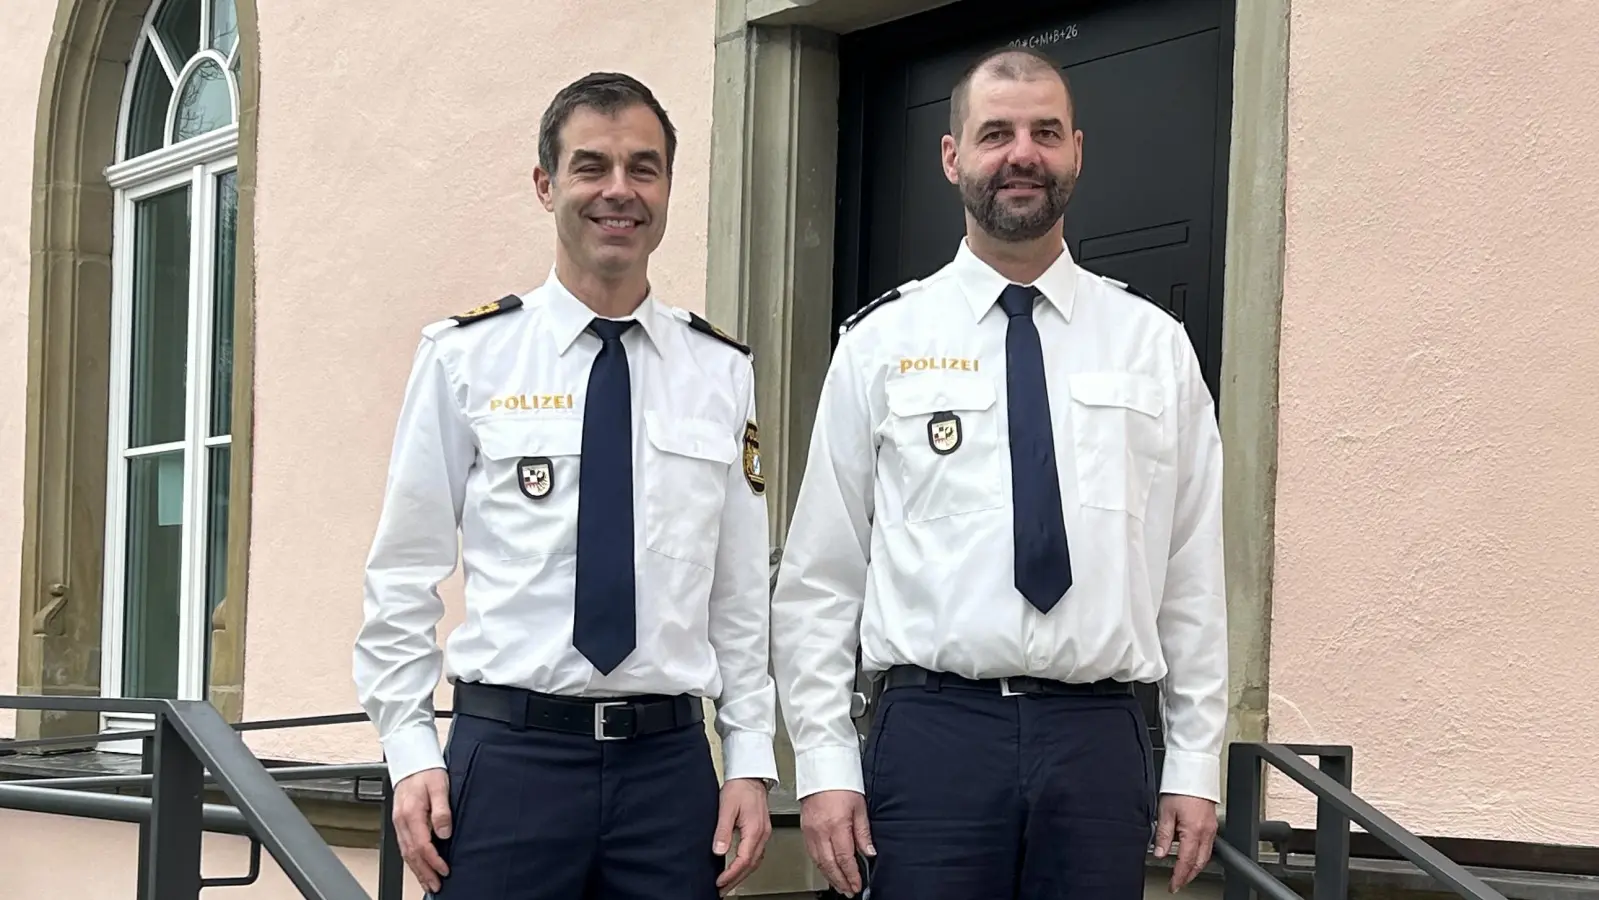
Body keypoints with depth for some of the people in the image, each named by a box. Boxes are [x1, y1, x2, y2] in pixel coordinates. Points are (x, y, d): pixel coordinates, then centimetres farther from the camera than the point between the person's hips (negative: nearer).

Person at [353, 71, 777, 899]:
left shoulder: (723, 373, 6)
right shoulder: (465, 357, 0)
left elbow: (743, 591, 8)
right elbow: (403, 575, 2)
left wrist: (751, 761, 4)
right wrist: (411, 753, -4)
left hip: (670, 762, 2)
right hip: (508, 755, -2)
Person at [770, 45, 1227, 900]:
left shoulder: (1156, 345, 8)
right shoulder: (881, 344, 4)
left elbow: (1193, 574, 7)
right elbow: (821, 572, 3)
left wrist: (1196, 762, 3)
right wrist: (823, 763, -3)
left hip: (1098, 738, 2)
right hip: (931, 732, -1)